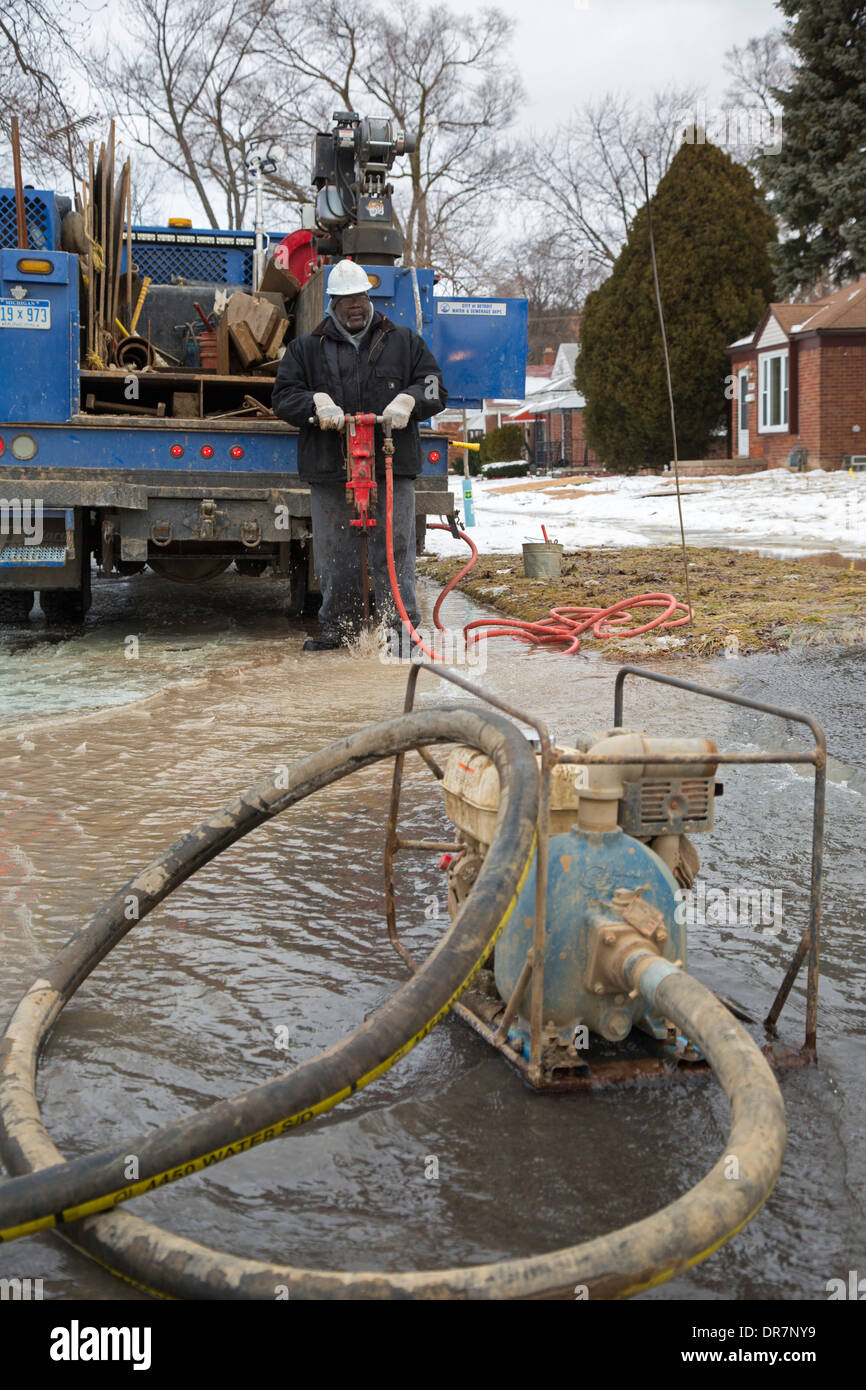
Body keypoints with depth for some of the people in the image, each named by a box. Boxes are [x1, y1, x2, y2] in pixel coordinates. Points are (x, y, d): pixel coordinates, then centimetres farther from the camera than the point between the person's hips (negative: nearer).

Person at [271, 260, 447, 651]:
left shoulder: (405, 342, 13)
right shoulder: (306, 349, 13)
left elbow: (435, 389, 12)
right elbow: (283, 397, 7)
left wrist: (408, 400, -10)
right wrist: (317, 402, -13)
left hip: (391, 468, -1)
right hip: (329, 471, 1)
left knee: (393, 550, -3)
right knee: (334, 554, 6)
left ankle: (399, 627, 3)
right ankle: (339, 626, 18)